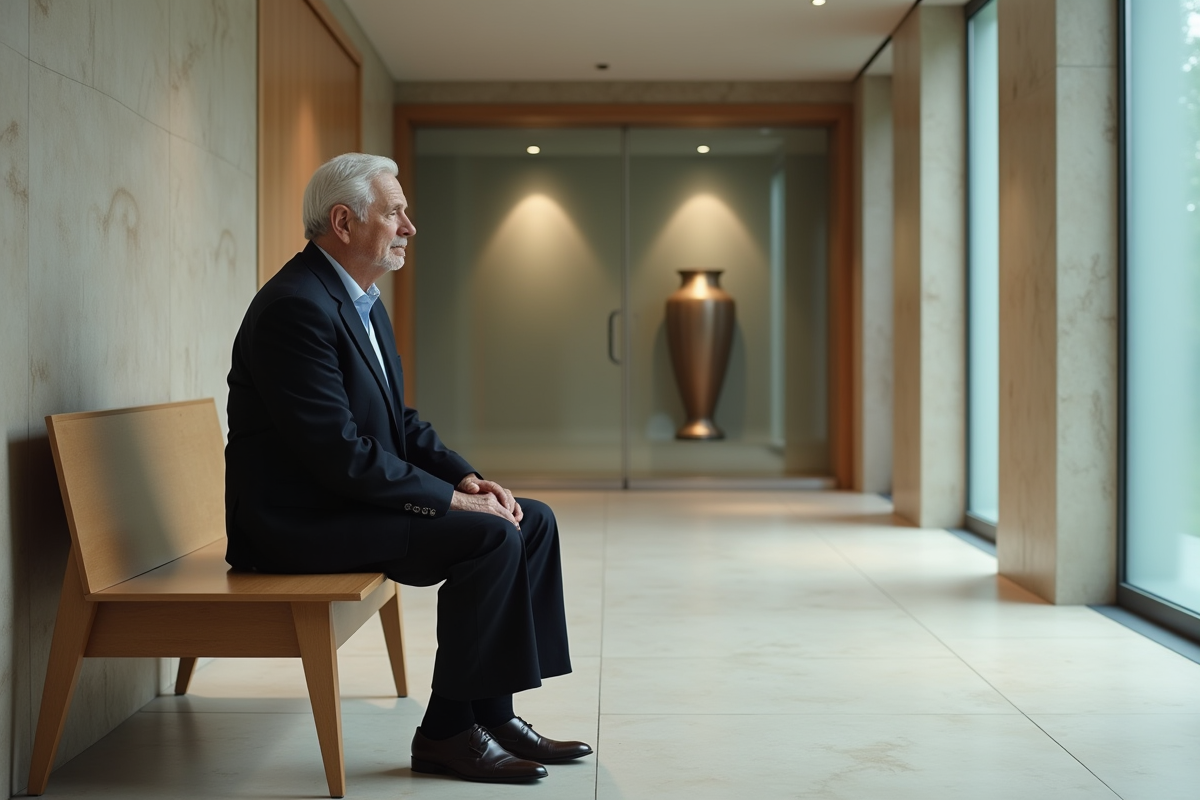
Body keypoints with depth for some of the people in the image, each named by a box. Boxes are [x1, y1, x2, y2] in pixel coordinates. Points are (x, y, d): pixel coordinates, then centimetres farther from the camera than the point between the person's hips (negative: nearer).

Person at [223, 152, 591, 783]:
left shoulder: (362, 302, 13)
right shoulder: (296, 307, -20)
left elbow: (399, 421, 17)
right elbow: (339, 453, -25)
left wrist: (466, 477, 0)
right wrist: (452, 498, -19)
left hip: (351, 497, 10)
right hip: (301, 520, -10)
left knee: (532, 521, 3)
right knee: (492, 536, -22)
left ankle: (493, 712, 6)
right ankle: (447, 732, -9)